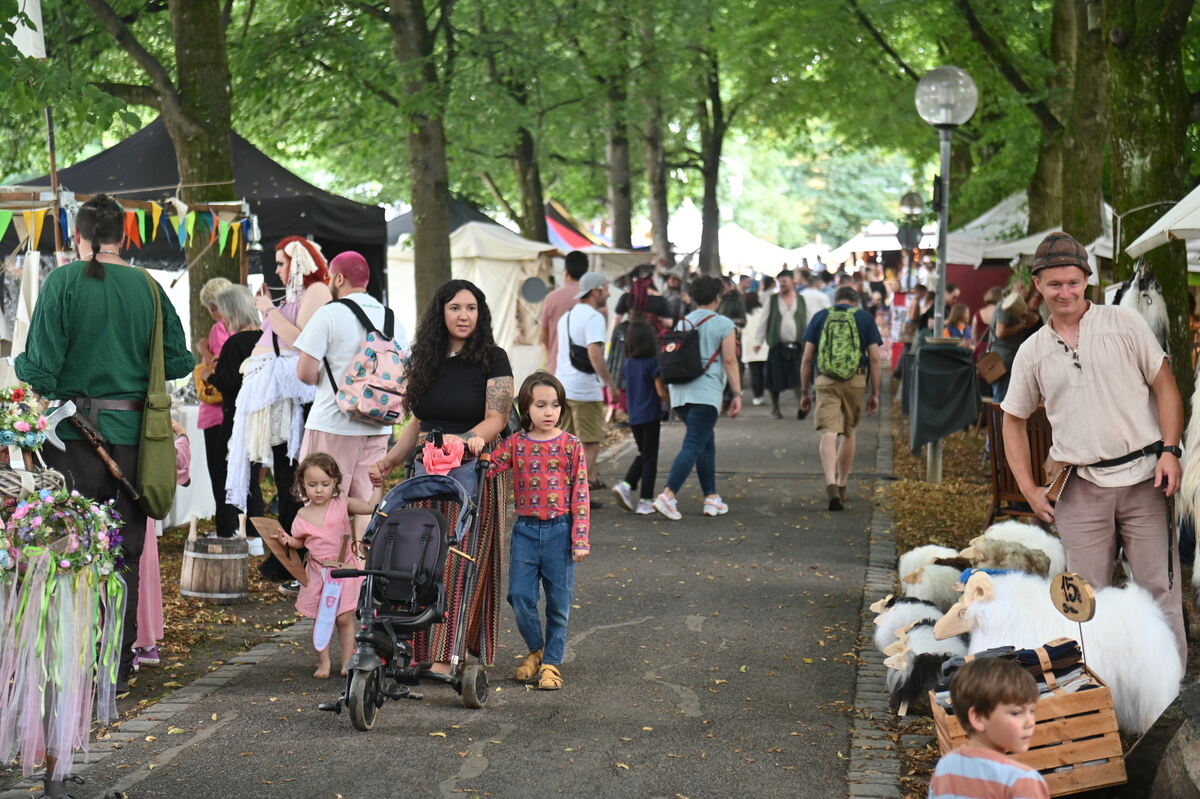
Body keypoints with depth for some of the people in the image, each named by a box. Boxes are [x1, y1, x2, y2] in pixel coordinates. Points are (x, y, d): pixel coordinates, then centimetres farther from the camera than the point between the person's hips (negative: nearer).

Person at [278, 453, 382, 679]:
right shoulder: (303, 516, 0)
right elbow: (300, 542, 12)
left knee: (345, 618, -2)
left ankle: (347, 662, 10)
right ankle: (324, 662, 19)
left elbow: (371, 507, -3)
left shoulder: (342, 505, -3)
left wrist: (378, 485, -7)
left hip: (344, 569, -2)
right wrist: (289, 541, -7)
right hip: (318, 573, 2)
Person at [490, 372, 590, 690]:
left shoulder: (571, 446, -2)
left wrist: (580, 539, -7)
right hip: (525, 529, 2)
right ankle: (535, 650, 23)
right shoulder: (515, 443, 3)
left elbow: (580, 494, -3)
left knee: (558, 601, 4)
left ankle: (552, 661, 18)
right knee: (520, 596, -1)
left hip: (559, 530, -1)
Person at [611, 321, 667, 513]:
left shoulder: (628, 363, 5)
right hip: (650, 416, -6)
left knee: (643, 455, 20)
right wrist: (668, 398, 7)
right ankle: (646, 501, 3)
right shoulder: (652, 363, -14)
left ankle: (626, 485, 1)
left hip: (633, 417, 6)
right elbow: (662, 392, -15)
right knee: (650, 458, 3)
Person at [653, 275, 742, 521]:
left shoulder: (681, 323, 14)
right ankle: (668, 495, -23)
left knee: (707, 444, 17)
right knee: (693, 446, -10)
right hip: (706, 392, -7)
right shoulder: (723, 324, -2)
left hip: (680, 391, 7)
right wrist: (737, 394, -4)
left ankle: (711, 498, 18)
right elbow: (729, 360, -6)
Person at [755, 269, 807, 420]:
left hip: (797, 345, 0)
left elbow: (808, 321, 11)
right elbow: (764, 321, 6)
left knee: (798, 377, -10)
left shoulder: (801, 300, 8)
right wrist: (759, 341, 1)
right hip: (777, 345, 0)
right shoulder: (772, 300, 6)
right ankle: (775, 407, 17)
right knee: (776, 379, 4)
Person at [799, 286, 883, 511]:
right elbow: (874, 358, 4)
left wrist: (804, 391, 11)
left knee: (828, 434, -7)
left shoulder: (820, 317, 10)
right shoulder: (865, 318, 9)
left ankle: (831, 483, -27)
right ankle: (842, 486, 27)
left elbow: (807, 358, 5)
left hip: (825, 381, -1)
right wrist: (875, 393, 8)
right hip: (855, 382, 1)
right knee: (849, 432, 18)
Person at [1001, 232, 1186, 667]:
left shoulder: (1124, 324, 4)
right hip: (1081, 488, 2)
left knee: (1160, 589, -2)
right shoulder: (1032, 352, 10)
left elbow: (1165, 387, 5)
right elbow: (1014, 421, 19)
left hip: (1143, 478, -2)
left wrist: (1169, 451, -8)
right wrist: (1029, 489, 10)